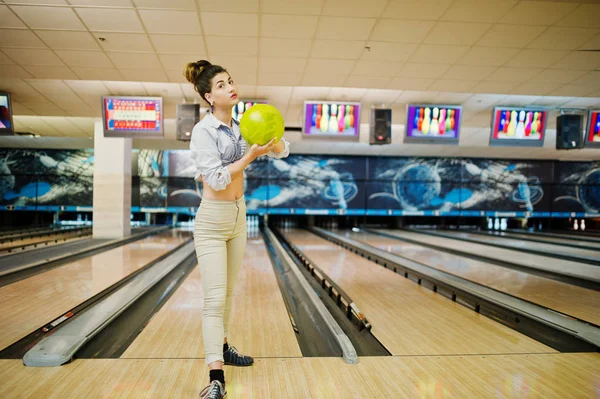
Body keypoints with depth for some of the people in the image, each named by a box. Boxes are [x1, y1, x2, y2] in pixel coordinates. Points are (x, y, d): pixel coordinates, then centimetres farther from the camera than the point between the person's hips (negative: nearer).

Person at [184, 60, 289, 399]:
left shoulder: (242, 128, 4)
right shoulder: (203, 130, -15)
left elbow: (283, 151, 4)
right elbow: (216, 179, -22)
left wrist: (270, 137, -16)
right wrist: (251, 155, -26)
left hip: (238, 217, 7)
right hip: (212, 221, -7)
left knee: (228, 291, 19)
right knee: (215, 298, -9)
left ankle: (222, 348, 37)